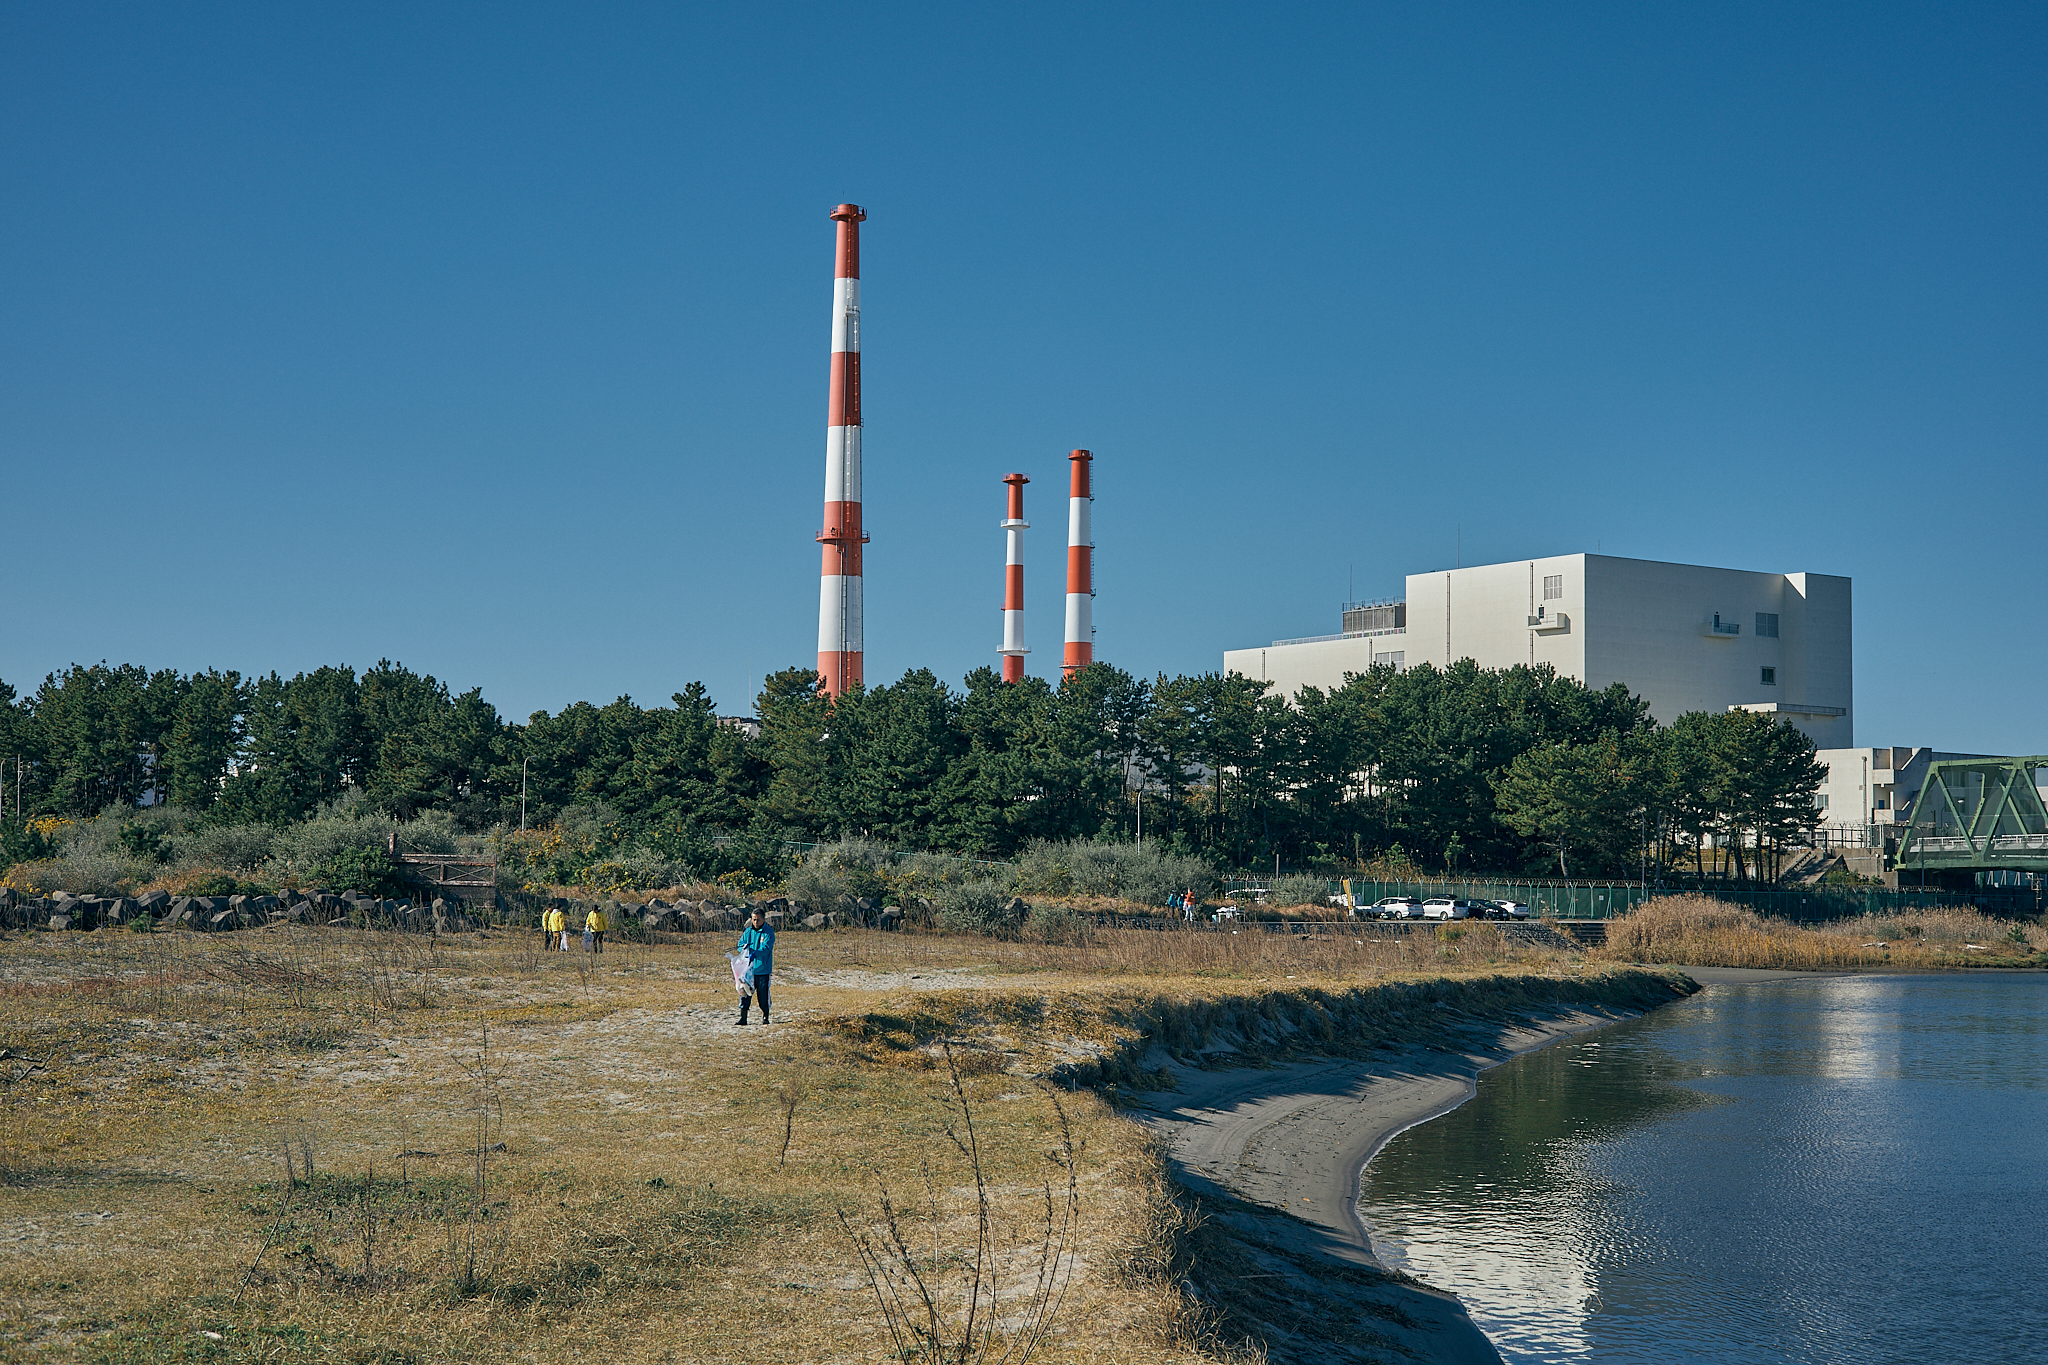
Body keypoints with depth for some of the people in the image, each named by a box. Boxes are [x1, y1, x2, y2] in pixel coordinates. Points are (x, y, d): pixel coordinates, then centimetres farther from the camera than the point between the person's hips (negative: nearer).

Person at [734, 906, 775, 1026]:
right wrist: (745, 948, -12)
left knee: (763, 993, 4)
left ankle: (765, 1016, 20)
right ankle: (743, 1017, 2)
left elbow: (766, 948, -17)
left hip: (763, 969, -3)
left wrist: (755, 953, -34)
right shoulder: (748, 931, 9)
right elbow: (740, 946, 12)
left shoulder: (768, 932, -5)